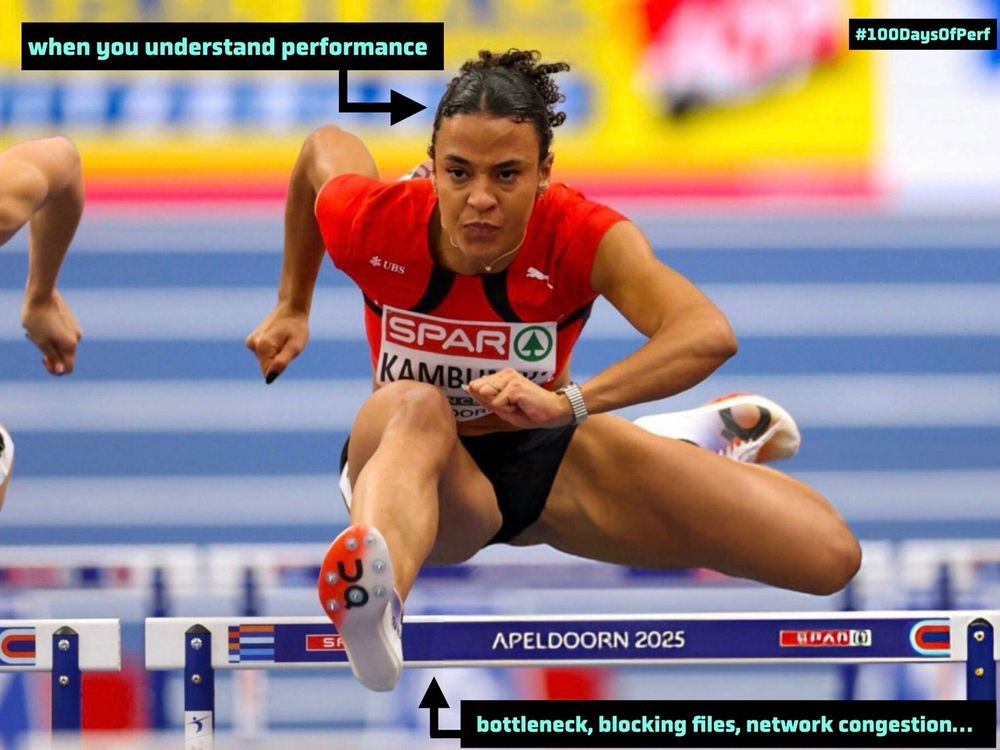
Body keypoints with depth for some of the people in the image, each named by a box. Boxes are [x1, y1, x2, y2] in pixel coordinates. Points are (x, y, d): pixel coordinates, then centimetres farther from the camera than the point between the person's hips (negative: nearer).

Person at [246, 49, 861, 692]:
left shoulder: (580, 237, -26)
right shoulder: (371, 224, -22)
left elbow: (710, 334, -43)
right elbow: (326, 145, 4)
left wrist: (568, 401, -57)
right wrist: (293, 308, 11)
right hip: (412, 459, -1)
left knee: (829, 556, -11)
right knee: (416, 406, -42)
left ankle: (705, 437, 26)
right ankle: (373, 601, -76)